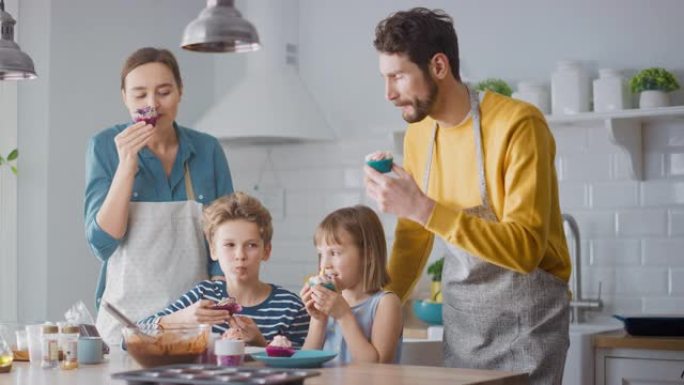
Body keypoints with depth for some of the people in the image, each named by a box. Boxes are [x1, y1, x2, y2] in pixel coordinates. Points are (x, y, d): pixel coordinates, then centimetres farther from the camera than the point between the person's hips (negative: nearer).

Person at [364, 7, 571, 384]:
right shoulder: (417, 135, 2)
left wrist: (423, 208, -32)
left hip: (524, 322, -5)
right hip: (459, 322, 6)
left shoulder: (517, 125, -19)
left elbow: (526, 248, -27)